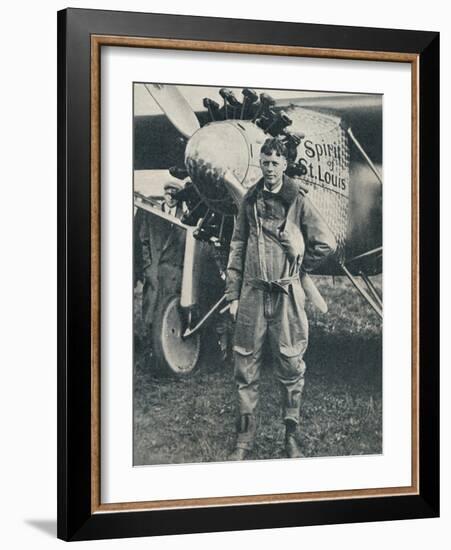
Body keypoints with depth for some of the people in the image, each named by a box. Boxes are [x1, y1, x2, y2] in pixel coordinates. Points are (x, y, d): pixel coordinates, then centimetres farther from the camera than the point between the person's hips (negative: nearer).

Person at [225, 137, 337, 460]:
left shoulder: (298, 201, 1)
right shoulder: (251, 201, 9)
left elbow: (326, 243, 3)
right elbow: (238, 248, 10)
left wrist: (298, 267, 6)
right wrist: (233, 294, 6)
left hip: (286, 294, -3)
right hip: (252, 292, 3)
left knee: (290, 366, 2)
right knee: (246, 365, 4)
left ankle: (292, 437, 14)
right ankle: (245, 439, 13)